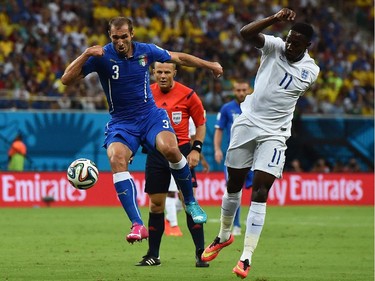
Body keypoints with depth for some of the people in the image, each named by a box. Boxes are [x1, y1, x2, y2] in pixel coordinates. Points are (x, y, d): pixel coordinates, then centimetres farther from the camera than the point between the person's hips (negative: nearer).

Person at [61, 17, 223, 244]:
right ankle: (138, 225, -36)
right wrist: (86, 55, -27)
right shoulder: (102, 56, -9)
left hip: (150, 116, 1)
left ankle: (190, 202, -4)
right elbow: (67, 80, -15)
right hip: (121, 123, -1)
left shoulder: (146, 51, -1)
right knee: (117, 158, -31)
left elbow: (179, 58, 17)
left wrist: (209, 65, 22)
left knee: (170, 149, -30)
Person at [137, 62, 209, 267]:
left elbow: (201, 123, 4)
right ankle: (153, 255, 15)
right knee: (156, 204, 6)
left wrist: (196, 149, -7)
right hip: (156, 154, 3)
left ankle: (200, 252, -5)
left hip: (181, 150, -3)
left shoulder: (187, 95, -6)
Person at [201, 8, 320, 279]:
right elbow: (245, 33, -25)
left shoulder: (311, 70, -2)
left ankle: (246, 257, -10)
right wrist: (275, 19, -35)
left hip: (274, 134, -1)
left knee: (260, 193, -10)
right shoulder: (275, 46, -7)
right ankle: (224, 236, 37)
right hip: (248, 122, 1)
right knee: (234, 184, 12)